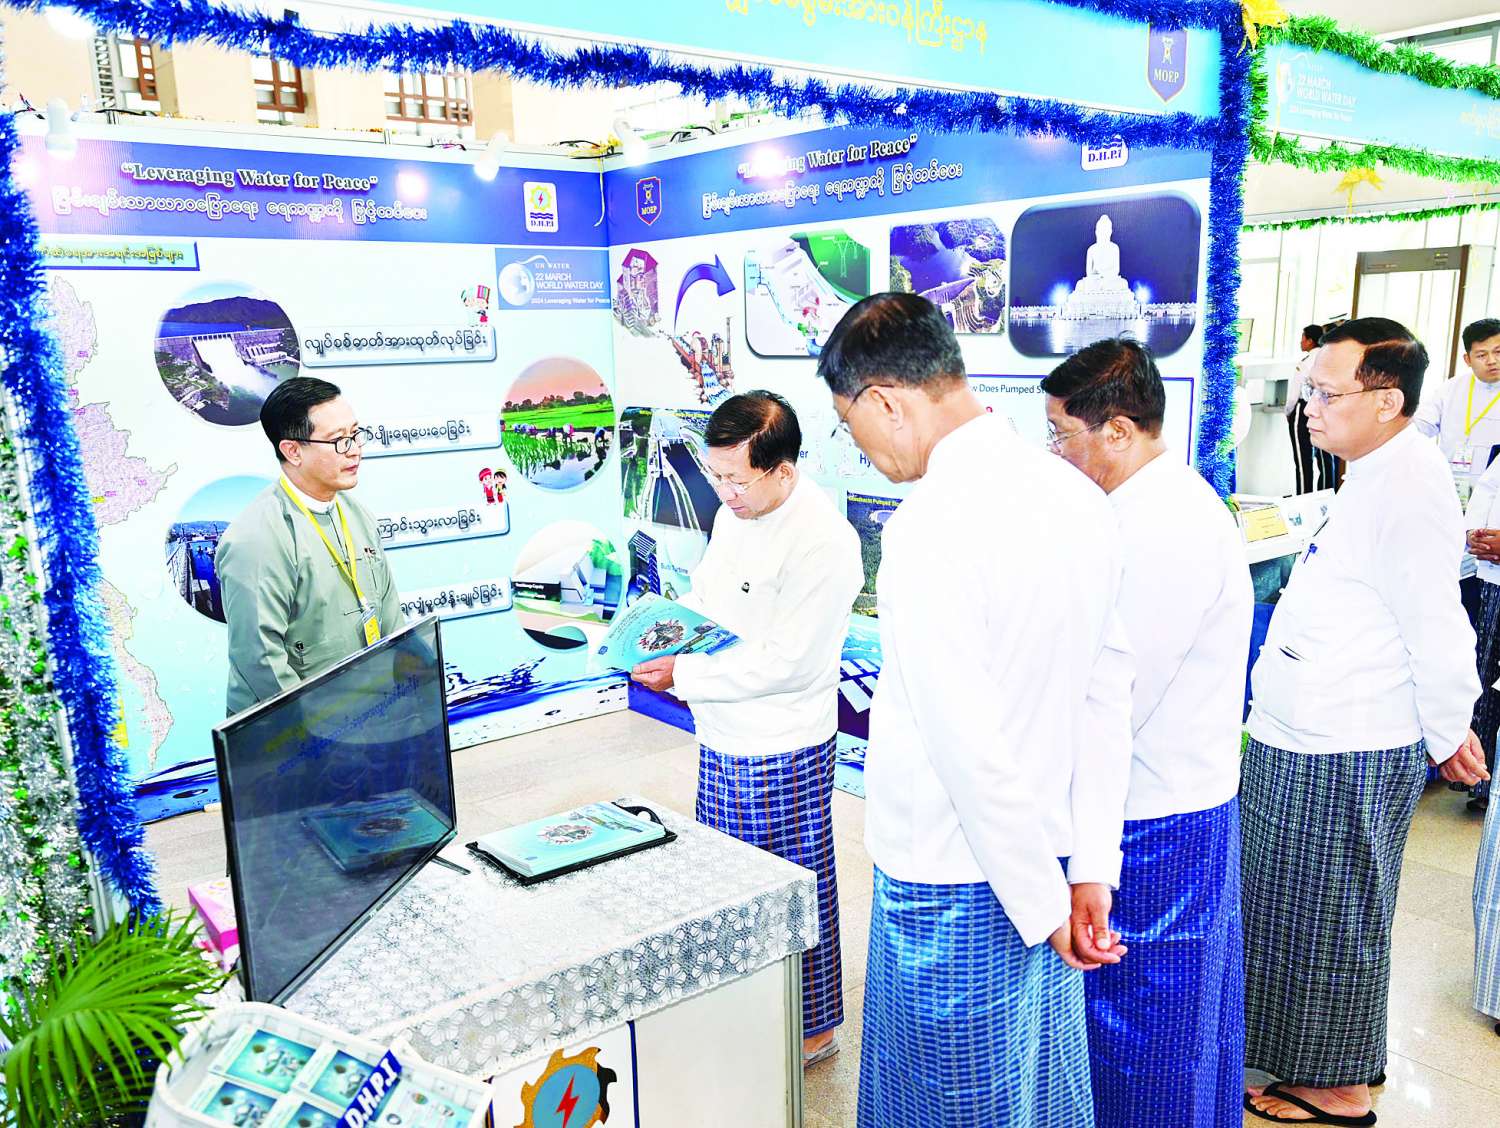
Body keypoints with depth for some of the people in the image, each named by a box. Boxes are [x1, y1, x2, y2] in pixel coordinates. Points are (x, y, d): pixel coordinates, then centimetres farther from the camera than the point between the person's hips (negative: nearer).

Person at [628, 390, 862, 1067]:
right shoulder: (733, 514, 4)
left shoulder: (823, 542, -23)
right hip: (723, 737, 9)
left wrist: (683, 676, -20)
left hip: (782, 751, -8)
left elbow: (784, 662, -25)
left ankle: (813, 1028, 30)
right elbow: (705, 592, 19)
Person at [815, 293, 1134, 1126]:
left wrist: (1044, 900, -12)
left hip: (954, 880, -7)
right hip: (1045, 857, 8)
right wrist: (1091, 870, 8)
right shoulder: (1079, 496, 0)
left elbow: (971, 744, -24)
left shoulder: (931, 525, -25)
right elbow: (1108, 695, 4)